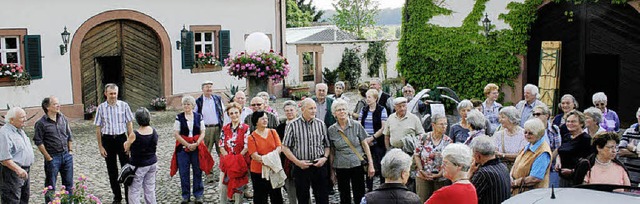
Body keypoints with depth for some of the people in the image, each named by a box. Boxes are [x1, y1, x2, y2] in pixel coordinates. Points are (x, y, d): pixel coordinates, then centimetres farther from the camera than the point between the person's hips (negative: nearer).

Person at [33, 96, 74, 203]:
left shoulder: (63, 118, 5)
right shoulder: (41, 123, -11)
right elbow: (38, 142, -10)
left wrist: (70, 150, 9)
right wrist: (48, 158, -11)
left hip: (66, 155, 5)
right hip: (53, 158, -5)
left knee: (68, 183, 13)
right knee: (50, 186, 5)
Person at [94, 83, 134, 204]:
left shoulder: (124, 105, -2)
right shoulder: (101, 108, 0)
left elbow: (129, 124, 2)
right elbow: (98, 128, 3)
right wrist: (100, 147, 1)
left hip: (121, 138, -1)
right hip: (107, 140, 1)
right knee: (112, 171, 10)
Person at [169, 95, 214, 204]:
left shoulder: (199, 117, 3)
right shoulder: (179, 117, 0)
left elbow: (203, 132, 2)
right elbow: (176, 134, -5)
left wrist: (196, 143, -13)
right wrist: (187, 144, -12)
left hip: (197, 147, 0)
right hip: (183, 147, 0)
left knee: (198, 171, 5)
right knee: (184, 173, 4)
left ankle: (198, 195, 16)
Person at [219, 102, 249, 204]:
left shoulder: (245, 128, -5)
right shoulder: (225, 128, 7)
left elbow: (247, 147, -10)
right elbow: (221, 146, 3)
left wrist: (237, 158, -15)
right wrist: (228, 158, -10)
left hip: (240, 163, -3)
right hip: (226, 162, 3)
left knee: (238, 187, 4)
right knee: (223, 186, 4)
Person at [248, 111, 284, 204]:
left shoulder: (273, 132, 5)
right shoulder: (252, 137, -6)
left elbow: (279, 147, -3)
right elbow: (254, 155, -13)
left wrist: (271, 158, -20)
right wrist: (265, 160, -27)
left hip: (274, 169, 3)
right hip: (258, 171, -3)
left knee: (276, 196, 10)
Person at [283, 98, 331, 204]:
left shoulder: (321, 124, 5)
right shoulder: (293, 126, -4)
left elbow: (327, 145, 11)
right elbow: (285, 148, -3)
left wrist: (325, 157, -6)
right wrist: (297, 162, -10)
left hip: (319, 165, 2)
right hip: (301, 166, -2)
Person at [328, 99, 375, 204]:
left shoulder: (357, 126, -1)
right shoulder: (331, 130, 2)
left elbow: (365, 145, 2)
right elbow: (331, 152, 7)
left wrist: (370, 164, -2)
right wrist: (332, 171, 8)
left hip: (357, 165, -1)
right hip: (341, 167, 1)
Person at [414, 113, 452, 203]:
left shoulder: (448, 141, -1)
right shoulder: (424, 138, -2)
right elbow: (416, 155, 1)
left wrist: (440, 174, -13)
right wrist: (421, 170, -9)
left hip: (441, 178, 1)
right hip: (423, 177, -1)